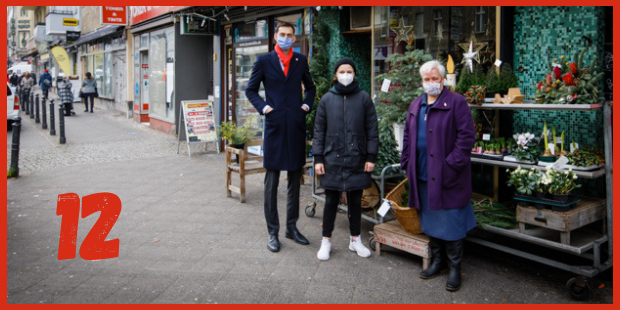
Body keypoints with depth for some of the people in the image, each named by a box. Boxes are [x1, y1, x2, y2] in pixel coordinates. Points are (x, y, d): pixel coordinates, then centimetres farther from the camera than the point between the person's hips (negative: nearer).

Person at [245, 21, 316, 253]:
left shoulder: (301, 60, 10)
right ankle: (272, 231, 11)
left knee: (295, 179, 10)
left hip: (296, 126, 3)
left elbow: (310, 87, 22)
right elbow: (251, 90, 9)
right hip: (274, 125, -3)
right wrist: (263, 107, -5)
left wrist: (307, 105, 6)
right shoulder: (264, 61, 3)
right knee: (272, 181, 1)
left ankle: (292, 227, 23)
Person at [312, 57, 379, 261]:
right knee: (331, 201, 6)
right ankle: (326, 241, 20)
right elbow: (319, 131, 4)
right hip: (332, 159, 0)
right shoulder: (326, 100, 3)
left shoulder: (364, 98, 2)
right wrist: (318, 158, -1)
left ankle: (355, 240, 27)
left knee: (355, 201, 11)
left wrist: (371, 157, -3)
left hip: (357, 160, 0)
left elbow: (372, 130, 2)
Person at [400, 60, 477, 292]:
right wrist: (406, 162, 10)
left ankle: (455, 268, 16)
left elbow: (466, 136, -12)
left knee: (451, 223, 1)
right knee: (430, 221, 15)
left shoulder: (456, 102, -6)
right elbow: (408, 137, 19)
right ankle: (437, 260, 32)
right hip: (423, 176, 6)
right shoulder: (416, 105, 14)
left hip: (447, 177, -6)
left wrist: (453, 164, -17)